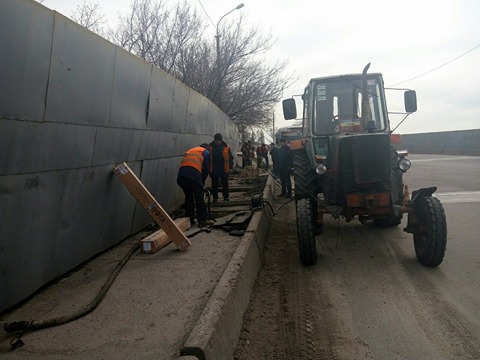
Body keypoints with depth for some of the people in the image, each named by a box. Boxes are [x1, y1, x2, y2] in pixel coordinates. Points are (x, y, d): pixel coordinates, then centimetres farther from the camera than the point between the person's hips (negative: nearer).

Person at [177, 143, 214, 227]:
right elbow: (206, 169, 11)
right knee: (199, 198, 2)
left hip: (181, 175, 5)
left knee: (188, 198, 15)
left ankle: (189, 220, 19)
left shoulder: (189, 151, 36)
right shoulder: (206, 152, 21)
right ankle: (202, 221, 3)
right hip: (194, 175, -5)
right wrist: (202, 182, 22)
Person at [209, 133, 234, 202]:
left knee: (225, 183, 8)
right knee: (214, 184, 8)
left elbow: (230, 157, 3)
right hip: (213, 169, 1)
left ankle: (226, 196, 19)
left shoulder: (226, 147, -2)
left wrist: (230, 166, -3)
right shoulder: (210, 147, 1)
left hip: (224, 169, -1)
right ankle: (215, 197, 17)